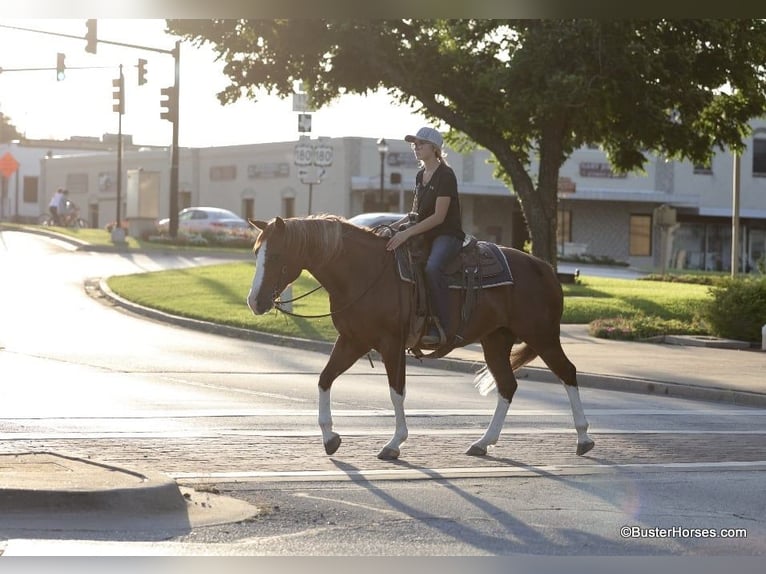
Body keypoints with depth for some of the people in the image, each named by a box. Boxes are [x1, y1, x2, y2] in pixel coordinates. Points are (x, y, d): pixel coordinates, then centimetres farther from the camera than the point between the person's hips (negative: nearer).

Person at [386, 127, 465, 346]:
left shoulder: (445, 175, -12)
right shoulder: (420, 176, 15)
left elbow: (439, 216, -19)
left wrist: (408, 233, -25)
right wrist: (398, 227, 4)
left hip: (447, 235, -9)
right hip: (425, 235, 9)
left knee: (433, 267, -37)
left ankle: (440, 328, -36)